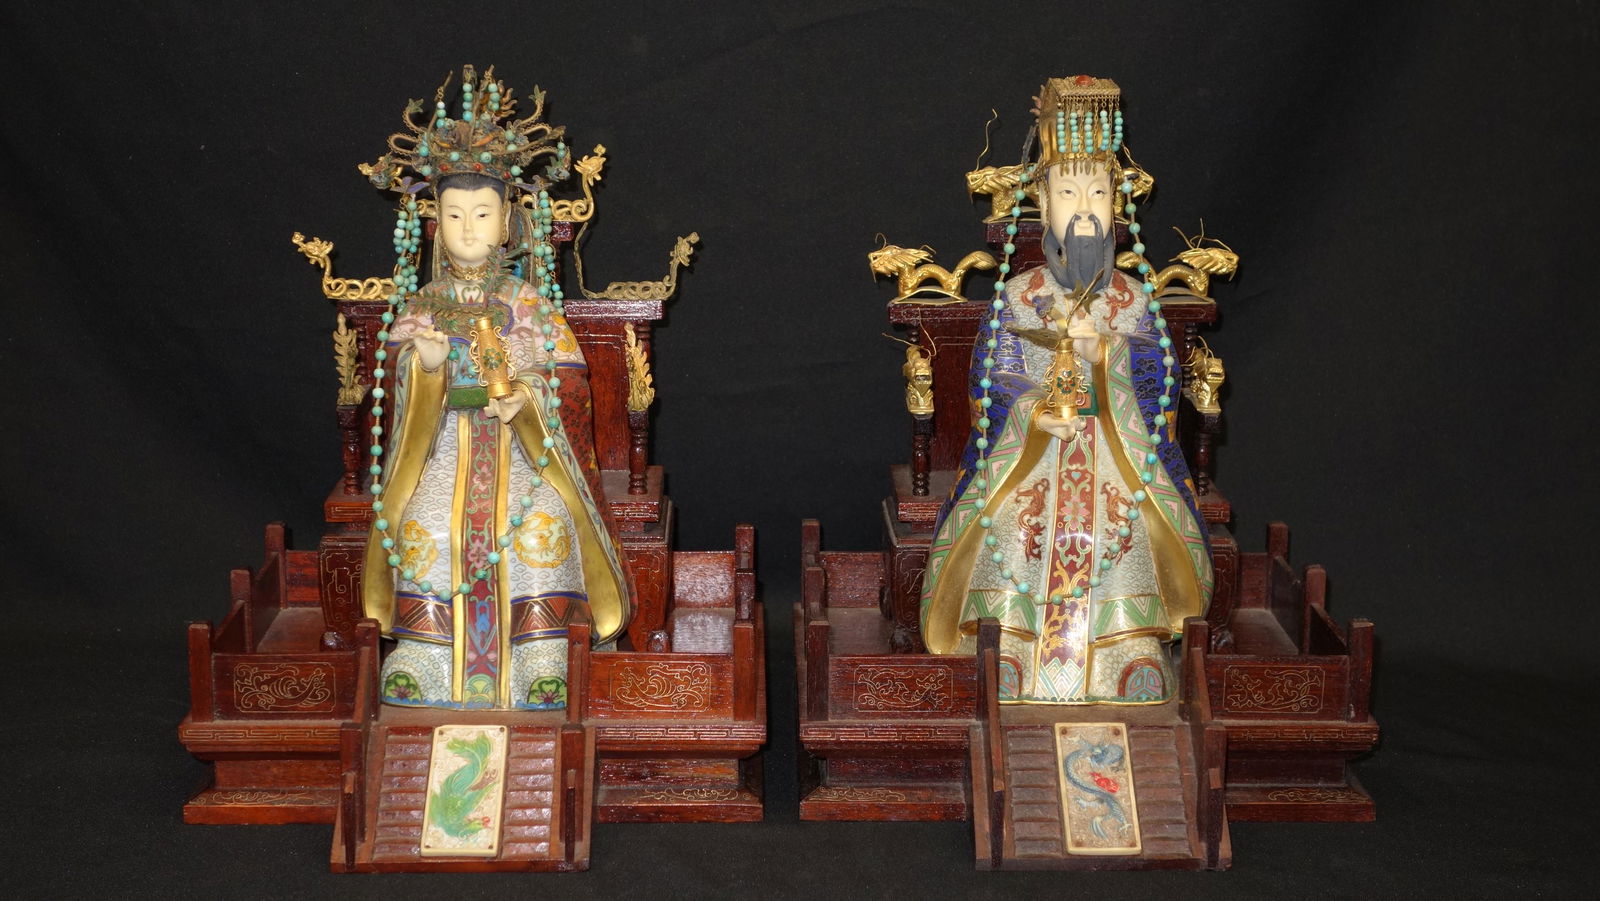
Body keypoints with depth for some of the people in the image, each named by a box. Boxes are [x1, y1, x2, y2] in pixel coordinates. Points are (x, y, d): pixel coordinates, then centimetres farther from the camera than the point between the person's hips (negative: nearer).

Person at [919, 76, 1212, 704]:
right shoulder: (1016, 297, 6)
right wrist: (1029, 415, -18)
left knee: (1119, 611, -14)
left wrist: (1102, 353, -13)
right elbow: (988, 396, 1)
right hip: (1026, 476, 0)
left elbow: (1156, 399, 0)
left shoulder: (1135, 303, 8)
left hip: (1121, 478, 1)